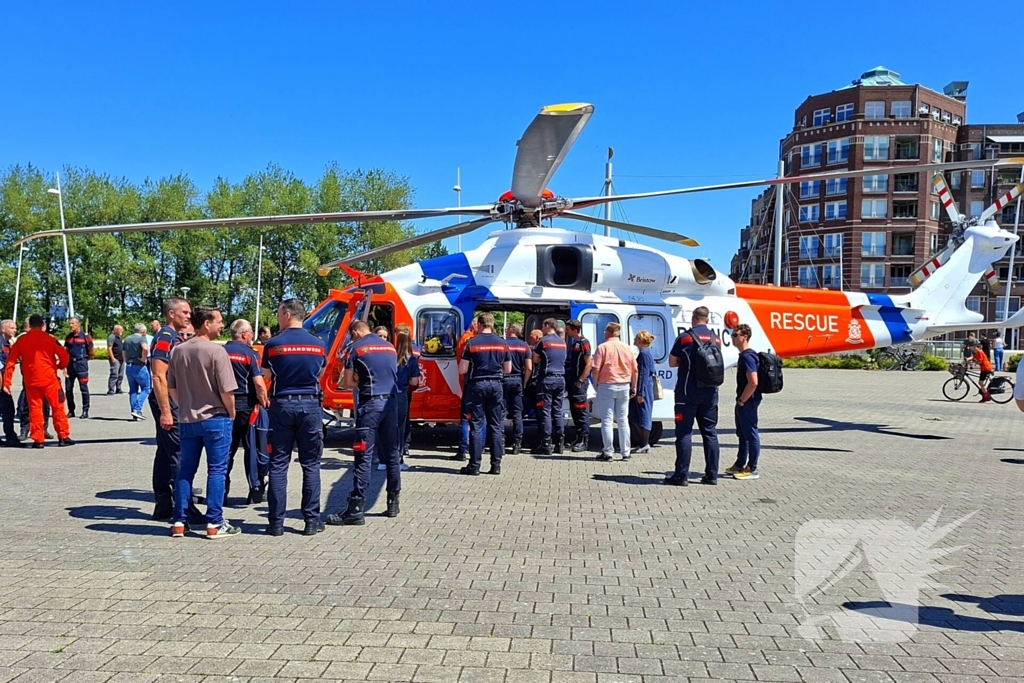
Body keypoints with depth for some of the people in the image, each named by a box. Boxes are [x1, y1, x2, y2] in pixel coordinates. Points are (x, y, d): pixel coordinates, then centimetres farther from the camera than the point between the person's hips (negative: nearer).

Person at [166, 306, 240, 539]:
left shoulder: (178, 351, 5)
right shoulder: (216, 351, -15)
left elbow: (171, 388, 11)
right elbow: (227, 391, -16)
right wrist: (231, 414, -1)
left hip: (187, 420, 6)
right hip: (215, 419, -6)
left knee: (185, 470, 13)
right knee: (217, 470, 2)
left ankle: (179, 522, 16)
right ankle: (214, 523, 5)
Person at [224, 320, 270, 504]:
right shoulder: (249, 353, -9)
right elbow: (259, 384, -17)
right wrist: (264, 402, -6)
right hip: (247, 406, -4)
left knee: (226, 449, 13)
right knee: (253, 449, 4)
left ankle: (221, 491, 16)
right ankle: (256, 491, 7)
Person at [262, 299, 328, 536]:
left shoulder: (273, 344, -4)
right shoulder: (319, 344, 2)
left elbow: (268, 376, 3)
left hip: (282, 405, -1)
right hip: (311, 405, 1)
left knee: (278, 465, 5)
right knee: (311, 465, 7)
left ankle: (276, 522, 7)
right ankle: (312, 520, 7)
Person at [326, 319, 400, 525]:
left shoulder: (356, 348, -1)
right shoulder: (390, 347, 15)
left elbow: (347, 383, -2)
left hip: (370, 403, -6)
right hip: (391, 402, 6)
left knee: (363, 456, -7)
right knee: (391, 454, 13)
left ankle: (356, 509, -8)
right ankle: (393, 503, 19)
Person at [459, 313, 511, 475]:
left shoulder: (472, 343, -7)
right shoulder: (502, 343, 4)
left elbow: (462, 370, -7)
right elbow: (508, 369, 8)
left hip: (477, 385, -3)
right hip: (496, 385, 3)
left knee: (476, 426, 2)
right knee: (496, 426, 8)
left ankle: (474, 465, 4)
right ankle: (496, 464, 9)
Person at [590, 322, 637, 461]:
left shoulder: (603, 347, -7)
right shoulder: (627, 348, 6)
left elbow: (596, 369, -12)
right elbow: (634, 370, 9)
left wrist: (596, 384, 2)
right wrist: (633, 387, 18)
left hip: (607, 386, -4)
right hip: (624, 387, 4)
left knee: (607, 421, 1)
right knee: (623, 420, 11)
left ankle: (608, 452, 1)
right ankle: (625, 453, 13)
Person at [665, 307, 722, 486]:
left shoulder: (684, 338, -8)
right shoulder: (716, 339, 6)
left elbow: (672, 362, -1)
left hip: (689, 391, -5)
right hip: (710, 391, 5)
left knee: (684, 433, -1)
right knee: (710, 433, 10)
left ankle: (681, 475, -1)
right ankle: (712, 475, 12)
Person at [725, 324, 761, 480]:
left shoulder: (748, 356, -19)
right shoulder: (743, 356, 13)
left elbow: (753, 382, -27)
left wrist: (742, 400, -18)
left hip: (747, 402, -11)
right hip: (743, 402, 11)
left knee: (751, 434, -2)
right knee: (742, 434, 18)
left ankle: (752, 469, 5)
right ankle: (739, 465, 30)